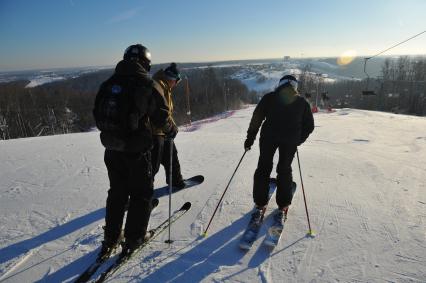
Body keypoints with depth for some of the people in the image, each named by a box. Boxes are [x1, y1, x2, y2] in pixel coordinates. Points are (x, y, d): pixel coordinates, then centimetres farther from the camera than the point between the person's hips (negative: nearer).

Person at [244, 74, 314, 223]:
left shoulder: (269, 97, 7)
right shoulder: (302, 102, 11)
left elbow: (256, 118, 2)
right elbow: (309, 126, 13)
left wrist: (250, 138, 7)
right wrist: (298, 140, 23)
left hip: (269, 136, -1)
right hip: (291, 140, 1)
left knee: (263, 168, 9)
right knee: (284, 170, 13)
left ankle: (260, 205, 12)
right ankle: (283, 206, 18)